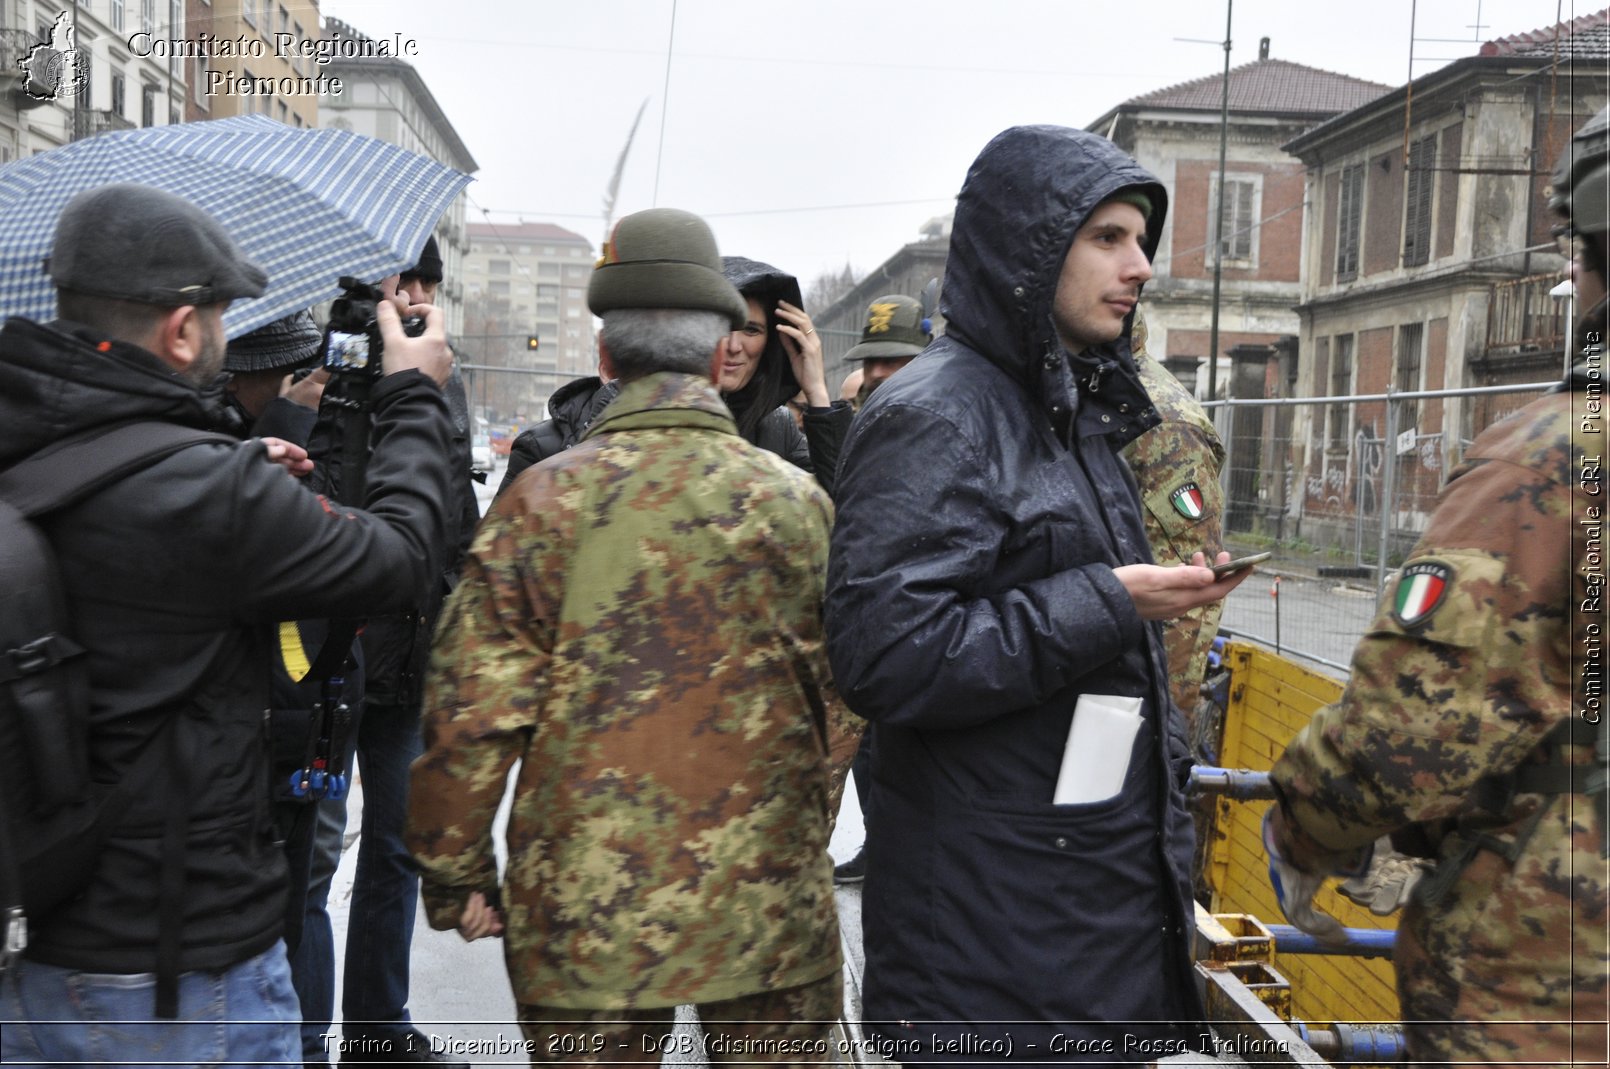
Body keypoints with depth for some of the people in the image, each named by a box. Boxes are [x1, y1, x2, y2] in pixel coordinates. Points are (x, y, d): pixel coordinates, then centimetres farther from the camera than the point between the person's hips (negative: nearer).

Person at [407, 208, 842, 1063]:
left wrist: (455, 872, 4)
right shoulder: (797, 500, -4)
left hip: (585, 915, -1)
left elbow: (472, 710, -9)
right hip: (768, 906, 1)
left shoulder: (545, 498, -9)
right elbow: (845, 699, 1)